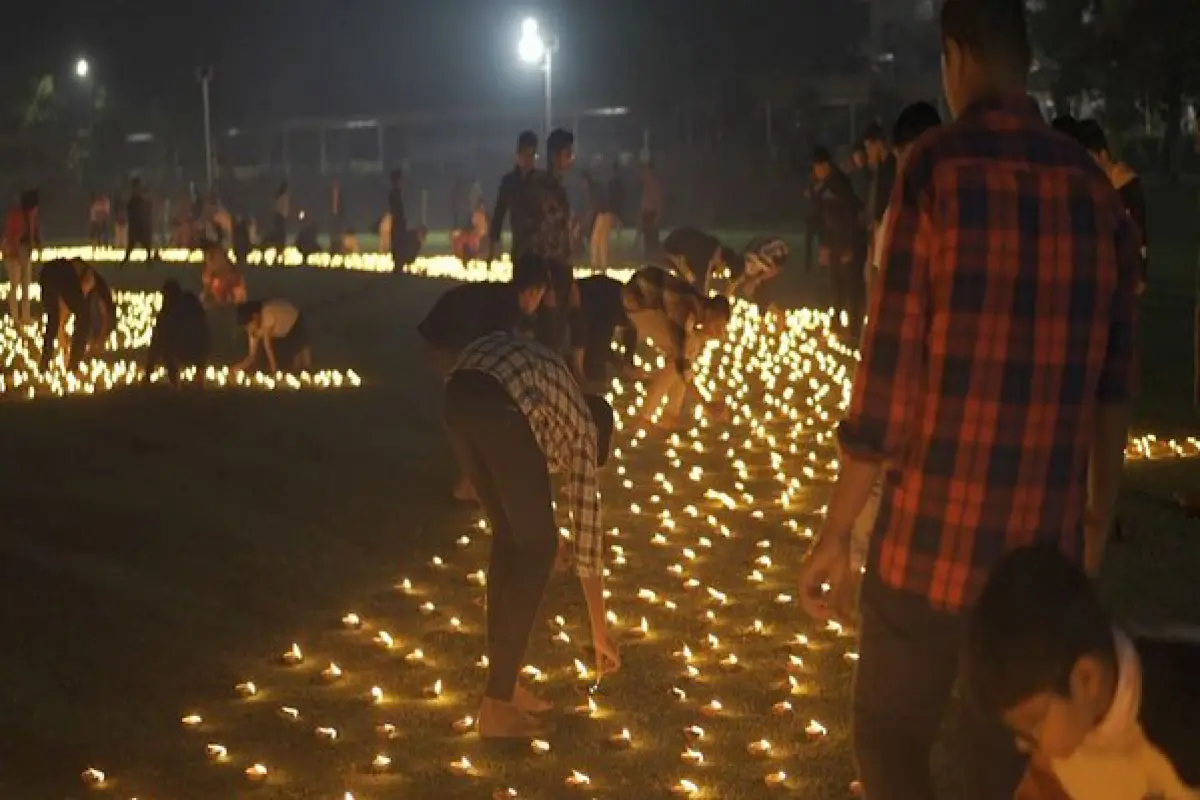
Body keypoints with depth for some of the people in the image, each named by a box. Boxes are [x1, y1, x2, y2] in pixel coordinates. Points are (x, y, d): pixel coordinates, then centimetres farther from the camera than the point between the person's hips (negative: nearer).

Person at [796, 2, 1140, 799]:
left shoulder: (940, 165, -9)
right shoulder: (1094, 187, 5)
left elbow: (890, 365, -11)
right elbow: (1113, 381, 10)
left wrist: (836, 531, -5)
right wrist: (1100, 515, 23)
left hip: (934, 534, -4)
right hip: (1046, 541, 5)